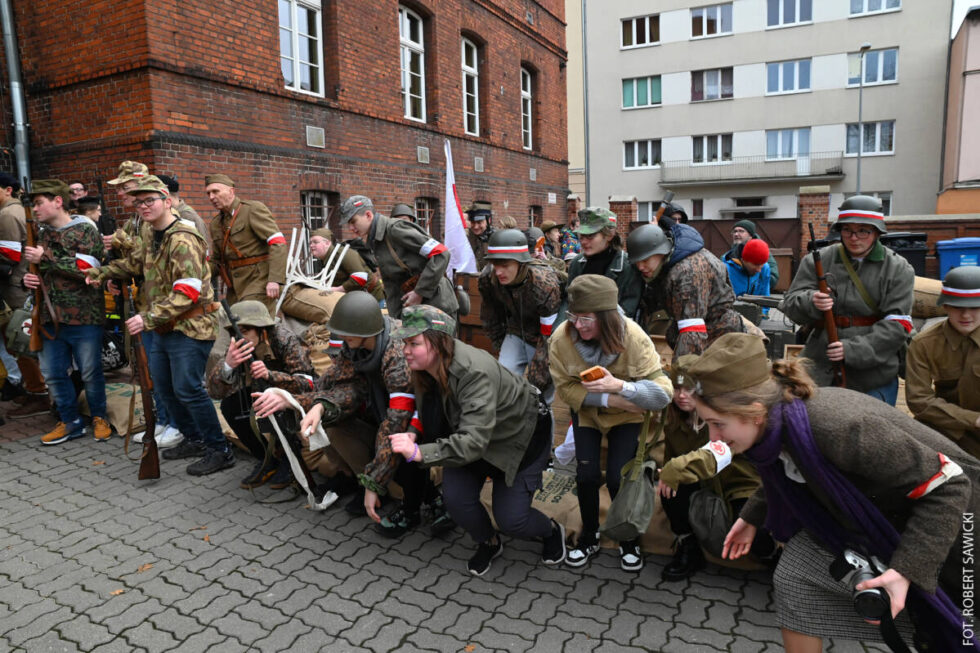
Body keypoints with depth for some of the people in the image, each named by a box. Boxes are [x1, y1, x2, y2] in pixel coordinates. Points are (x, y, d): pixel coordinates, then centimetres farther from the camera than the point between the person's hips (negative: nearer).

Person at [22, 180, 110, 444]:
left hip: (84, 316, -7)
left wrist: (47, 257, -17)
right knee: (53, 374, 10)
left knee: (90, 373, 4)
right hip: (50, 316, 7)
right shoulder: (43, 234, 14)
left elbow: (87, 269, -18)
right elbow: (42, 271, 24)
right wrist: (31, 278, 2)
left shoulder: (85, 230, -6)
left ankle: (99, 418, 22)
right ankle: (70, 422, 23)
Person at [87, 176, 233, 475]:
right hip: (164, 328, 10)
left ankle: (219, 451, 0)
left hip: (190, 327, -10)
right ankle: (193, 439, 30)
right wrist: (102, 273, 30)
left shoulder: (182, 240, -19)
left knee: (187, 389, -10)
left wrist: (149, 318, -28)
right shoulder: (151, 236, 13)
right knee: (164, 387, 16)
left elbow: (187, 293, -27)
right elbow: (135, 262, 35)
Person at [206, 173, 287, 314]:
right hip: (235, 289, 7)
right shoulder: (215, 223, 16)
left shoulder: (254, 209, -5)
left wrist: (275, 280, -25)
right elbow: (217, 261, 22)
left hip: (259, 282, -7)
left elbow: (278, 243, -15)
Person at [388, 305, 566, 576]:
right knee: (455, 498, -12)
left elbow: (473, 440, -46)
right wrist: (414, 432, -21)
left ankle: (552, 532, 31)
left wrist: (419, 452, -54)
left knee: (510, 519, -4)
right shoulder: (424, 370, -16)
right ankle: (489, 543, 20)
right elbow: (428, 411, 1)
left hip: (520, 435, -6)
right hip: (471, 434, 6)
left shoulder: (474, 372, -40)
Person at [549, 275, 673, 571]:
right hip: (586, 412, 2)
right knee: (587, 474, -10)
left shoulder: (632, 337, -29)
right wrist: (609, 400, -25)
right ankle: (589, 538, 20)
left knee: (617, 478, -12)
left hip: (625, 416, -1)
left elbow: (662, 393, -28)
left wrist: (619, 385, -44)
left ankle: (629, 541, 19)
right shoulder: (561, 338, -26)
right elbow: (566, 389, -15)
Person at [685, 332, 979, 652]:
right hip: (851, 516, 7)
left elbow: (949, 484, -33)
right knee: (795, 577, 3)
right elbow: (787, 471, 8)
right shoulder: (774, 424, -18)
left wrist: (906, 571, -38)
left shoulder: (838, 430, -42)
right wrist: (753, 516, 10)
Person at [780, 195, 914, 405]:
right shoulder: (818, 260, 3)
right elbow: (790, 304, 0)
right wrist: (811, 302, -24)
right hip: (821, 371, 1)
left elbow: (897, 326, -7)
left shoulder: (898, 269, 0)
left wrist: (853, 349, -19)